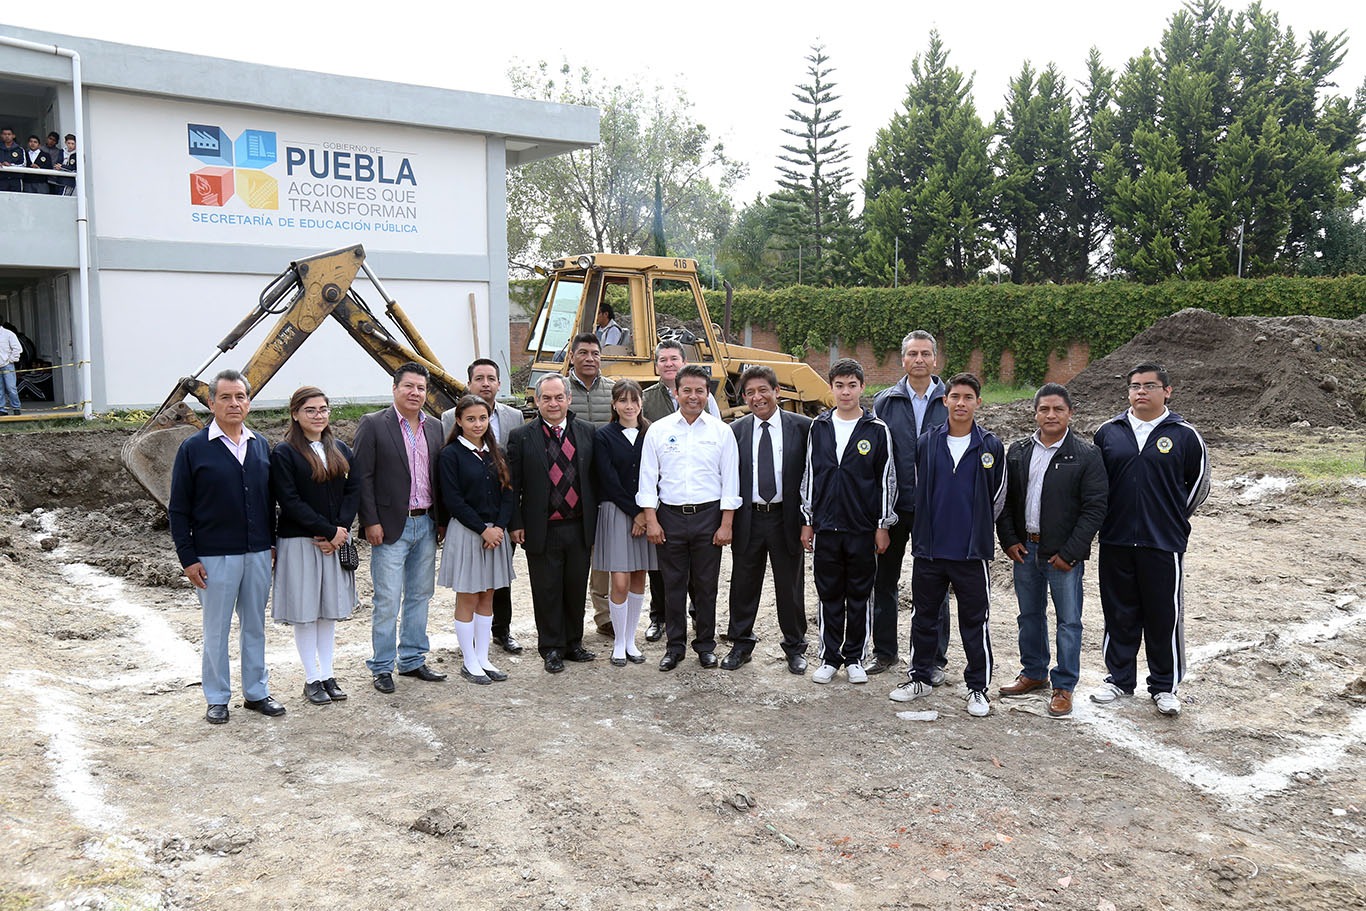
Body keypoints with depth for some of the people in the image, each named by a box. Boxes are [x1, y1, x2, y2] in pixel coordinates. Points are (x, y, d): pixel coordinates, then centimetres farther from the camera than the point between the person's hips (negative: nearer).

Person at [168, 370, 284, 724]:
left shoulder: (261, 446, 7)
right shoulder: (193, 449, -5)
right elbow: (178, 509, -4)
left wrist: (272, 542, 10)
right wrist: (188, 558, -9)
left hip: (258, 554, 4)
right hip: (215, 557, -4)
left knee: (255, 626, 13)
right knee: (217, 630, 6)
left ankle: (257, 692, 25)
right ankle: (217, 699, 19)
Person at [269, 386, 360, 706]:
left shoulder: (340, 450, 9)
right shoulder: (284, 453, -7)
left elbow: (354, 490, 5)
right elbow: (289, 501, -14)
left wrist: (341, 528, -10)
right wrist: (329, 531, -16)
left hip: (336, 540, 5)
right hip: (299, 541, -5)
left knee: (330, 608, 11)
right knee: (305, 611, 3)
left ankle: (327, 675, 20)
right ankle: (312, 679, 12)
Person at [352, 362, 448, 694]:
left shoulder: (434, 428, 10)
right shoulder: (373, 424, -6)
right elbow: (363, 477, -9)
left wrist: (442, 520, 9)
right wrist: (371, 522, -13)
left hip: (426, 525, 6)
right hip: (391, 527, -5)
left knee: (419, 596, 13)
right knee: (388, 602, -2)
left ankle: (412, 660, 24)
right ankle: (382, 667, 10)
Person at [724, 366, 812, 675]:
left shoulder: (802, 427, -3)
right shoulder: (735, 431, 3)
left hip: (786, 518, -2)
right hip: (748, 519, 2)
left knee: (790, 586, 9)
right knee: (743, 584, 11)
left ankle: (795, 647, 26)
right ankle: (741, 645, 27)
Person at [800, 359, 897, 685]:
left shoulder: (877, 430, -2)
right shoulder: (819, 427, 6)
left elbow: (887, 480, -1)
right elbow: (809, 475, 10)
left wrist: (883, 526, -3)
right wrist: (807, 521, 7)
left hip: (863, 529, -2)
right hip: (825, 527, 2)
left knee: (860, 596, 8)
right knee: (829, 595, 9)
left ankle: (854, 658, 20)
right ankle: (830, 658, 20)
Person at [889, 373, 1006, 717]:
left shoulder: (990, 446, -1)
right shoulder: (927, 442, 3)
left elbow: (997, 498, 7)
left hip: (972, 551, -2)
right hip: (929, 548, 2)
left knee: (975, 621, 5)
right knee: (923, 616, 12)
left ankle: (978, 687, 17)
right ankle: (920, 677, 27)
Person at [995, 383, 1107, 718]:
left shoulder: (1086, 455, -7)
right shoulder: (1018, 452, 7)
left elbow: (1094, 508, -9)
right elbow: (1004, 499, 11)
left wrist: (1070, 552, -13)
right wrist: (1009, 540, 0)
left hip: (1063, 553, -4)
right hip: (1025, 548, 4)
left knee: (1068, 620, 2)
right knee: (1030, 615, 16)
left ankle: (1064, 686, 13)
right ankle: (1033, 674, 31)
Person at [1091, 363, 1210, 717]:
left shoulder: (1184, 436, 0)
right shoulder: (1108, 432, 6)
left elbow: (1198, 484, 10)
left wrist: (1173, 520, 10)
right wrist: (1108, 519, 11)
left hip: (1163, 545, -2)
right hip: (1115, 542, 2)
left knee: (1164, 617, 4)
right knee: (1119, 615, 11)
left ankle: (1164, 687, 18)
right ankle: (1119, 678, 25)